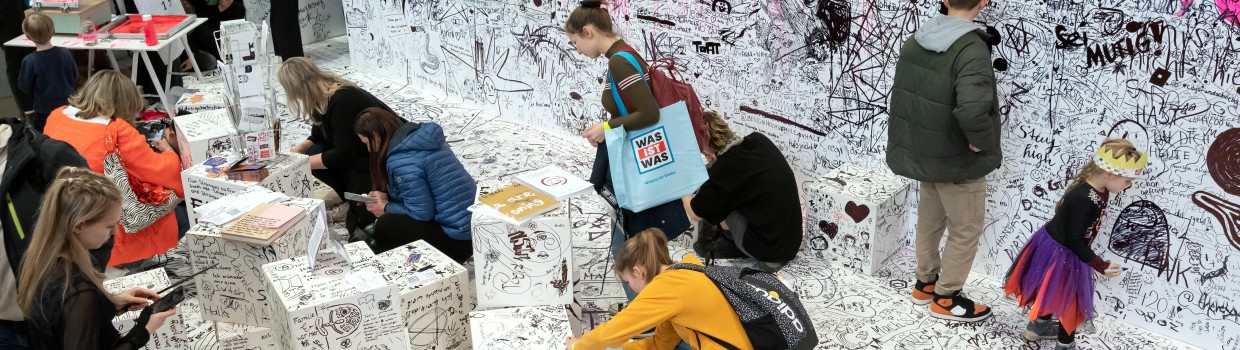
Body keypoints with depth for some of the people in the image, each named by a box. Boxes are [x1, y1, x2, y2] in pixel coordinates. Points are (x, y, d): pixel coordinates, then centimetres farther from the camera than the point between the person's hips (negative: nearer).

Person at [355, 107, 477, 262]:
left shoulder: (402, 161, -21)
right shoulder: (419, 138, 7)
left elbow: (422, 212, -18)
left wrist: (386, 208, -2)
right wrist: (386, 196, 11)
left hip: (459, 238, -9)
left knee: (384, 227, -7)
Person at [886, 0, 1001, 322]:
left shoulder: (915, 42, -2)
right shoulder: (971, 51, -27)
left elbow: (901, 92, 9)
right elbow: (972, 112, -40)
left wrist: (920, 134, 13)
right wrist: (983, 143, -21)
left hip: (921, 152, 7)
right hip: (958, 160, -7)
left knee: (929, 220, 24)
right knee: (966, 229, 11)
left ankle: (925, 283, 40)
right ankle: (946, 298, 22)